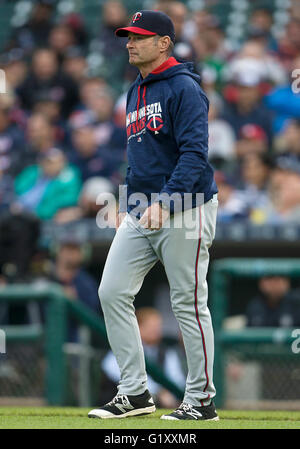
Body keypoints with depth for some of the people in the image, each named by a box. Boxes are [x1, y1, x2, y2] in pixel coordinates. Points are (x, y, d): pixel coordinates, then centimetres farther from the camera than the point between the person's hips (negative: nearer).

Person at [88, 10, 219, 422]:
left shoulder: (183, 88, -10)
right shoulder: (136, 92, 17)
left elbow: (194, 153, -19)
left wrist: (164, 202, -27)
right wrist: (128, 205, 20)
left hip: (185, 209, -9)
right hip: (140, 215, 9)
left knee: (189, 304, -4)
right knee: (113, 293, 0)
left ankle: (201, 400, 4)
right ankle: (135, 393, 5)